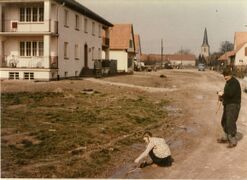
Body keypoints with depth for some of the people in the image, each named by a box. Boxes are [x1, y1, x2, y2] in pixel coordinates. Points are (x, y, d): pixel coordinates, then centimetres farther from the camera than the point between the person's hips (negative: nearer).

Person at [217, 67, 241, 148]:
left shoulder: (234, 82, -16)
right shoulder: (228, 82, 15)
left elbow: (230, 93, -27)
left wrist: (223, 93, -11)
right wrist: (222, 97, 2)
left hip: (233, 105, -10)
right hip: (228, 104, 10)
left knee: (230, 123, -10)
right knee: (224, 122, 17)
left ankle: (233, 141, -1)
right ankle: (226, 137, 31)